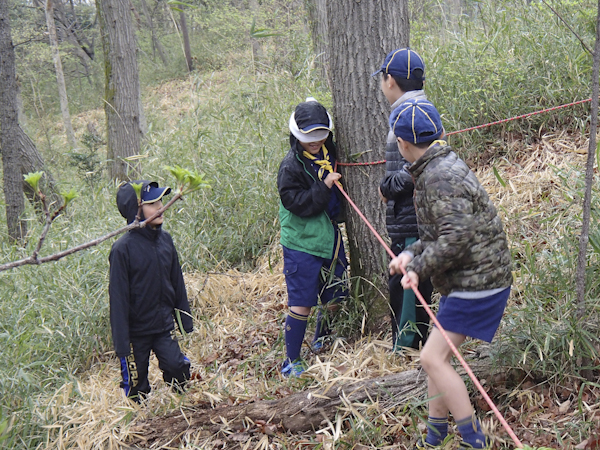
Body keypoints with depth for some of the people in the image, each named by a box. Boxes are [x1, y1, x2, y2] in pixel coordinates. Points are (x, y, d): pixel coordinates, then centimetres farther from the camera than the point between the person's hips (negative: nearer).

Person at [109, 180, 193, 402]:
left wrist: (184, 319, 13)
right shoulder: (123, 248, -17)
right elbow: (118, 298, -14)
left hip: (164, 326, 4)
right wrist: (122, 344, -15)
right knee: (137, 386, 8)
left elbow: (177, 283, 11)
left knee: (176, 367, -12)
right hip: (137, 331, -4)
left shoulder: (165, 239, 0)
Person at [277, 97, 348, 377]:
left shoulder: (330, 154, 7)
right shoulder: (291, 167, -14)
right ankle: (291, 362, 5)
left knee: (334, 296, 15)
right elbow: (299, 204, -22)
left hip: (330, 236, 7)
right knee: (301, 303, -6)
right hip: (301, 242, -7)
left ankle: (322, 343, 39)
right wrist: (325, 186, -25)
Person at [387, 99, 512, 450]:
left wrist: (419, 268, -15)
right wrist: (412, 254, 4)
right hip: (465, 281, 11)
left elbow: (455, 238, -29)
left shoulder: (441, 177, -21)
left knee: (433, 358, -9)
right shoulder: (443, 166, 14)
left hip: (477, 283, -11)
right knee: (438, 356, 16)